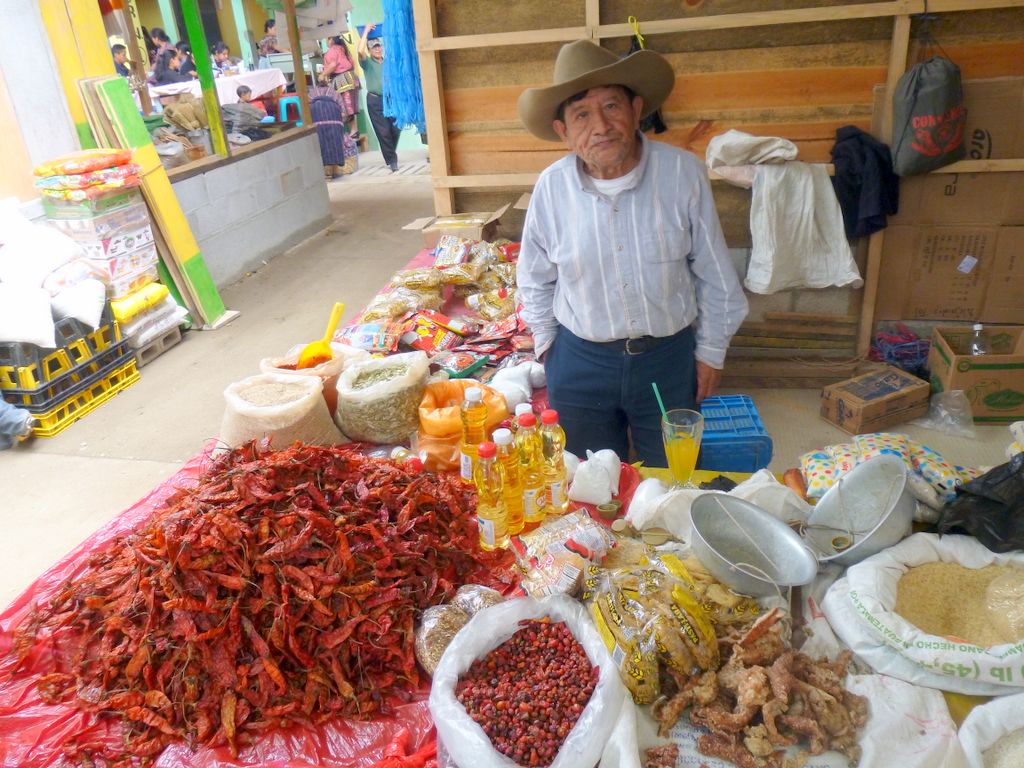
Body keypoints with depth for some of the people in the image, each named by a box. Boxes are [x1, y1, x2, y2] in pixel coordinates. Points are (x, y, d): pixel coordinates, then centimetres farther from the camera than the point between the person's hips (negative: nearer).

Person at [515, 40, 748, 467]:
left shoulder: (683, 172, -13)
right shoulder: (551, 187, -11)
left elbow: (714, 274, -3)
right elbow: (535, 279, 5)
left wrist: (711, 349, 2)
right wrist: (546, 343, 7)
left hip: (669, 356, 0)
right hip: (580, 360, 1)